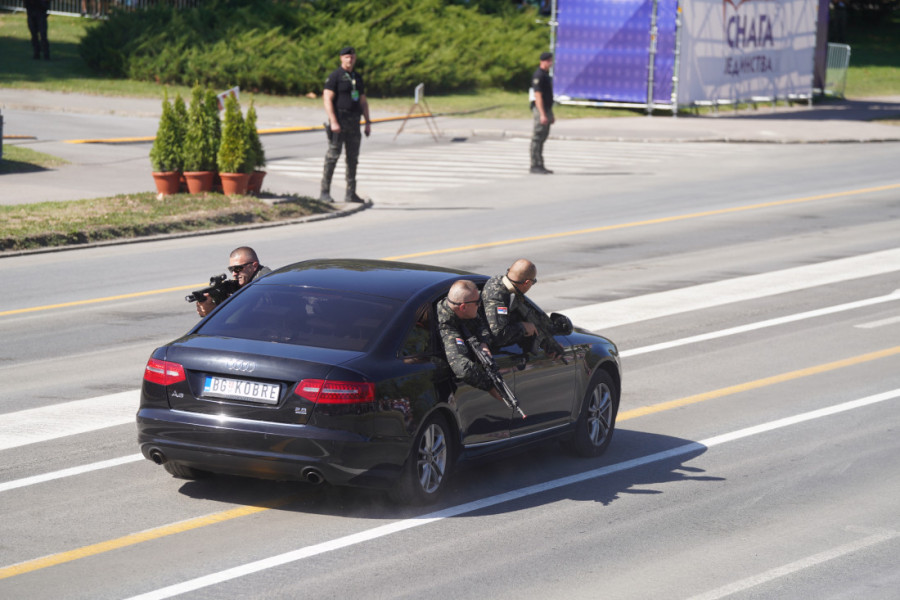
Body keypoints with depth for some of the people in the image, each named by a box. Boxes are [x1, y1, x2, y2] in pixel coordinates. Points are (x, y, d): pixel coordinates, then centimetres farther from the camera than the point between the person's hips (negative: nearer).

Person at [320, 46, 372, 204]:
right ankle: (325, 192, -4)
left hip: (354, 121, 7)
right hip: (339, 120, -7)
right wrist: (333, 122, -21)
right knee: (332, 157, -7)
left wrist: (368, 122, 12)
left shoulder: (357, 78, 16)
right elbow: (328, 100, -13)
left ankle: (351, 193, 11)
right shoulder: (335, 76, -5)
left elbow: (363, 101, 20)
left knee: (353, 158, 6)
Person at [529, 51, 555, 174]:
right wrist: (542, 114, -24)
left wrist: (551, 114, 22)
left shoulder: (547, 75, 16)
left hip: (547, 109, 9)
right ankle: (535, 165, -6)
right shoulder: (538, 75, -14)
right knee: (537, 139, -7)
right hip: (540, 109, -9)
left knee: (542, 139, 11)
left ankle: (539, 165, 14)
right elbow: (538, 96, -19)